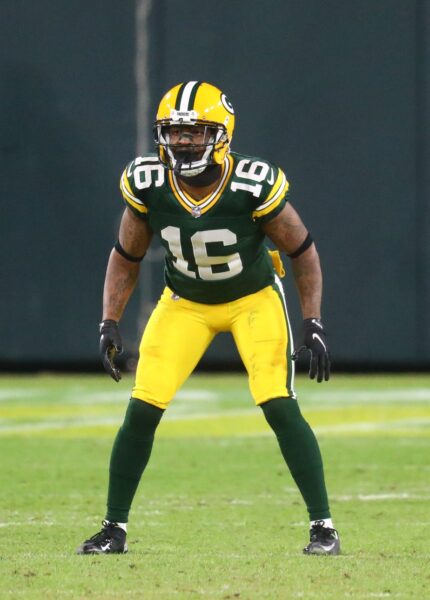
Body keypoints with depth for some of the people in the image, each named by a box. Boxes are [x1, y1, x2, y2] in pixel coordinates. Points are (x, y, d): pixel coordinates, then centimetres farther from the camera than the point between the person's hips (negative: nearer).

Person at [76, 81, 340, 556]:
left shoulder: (253, 185, -27)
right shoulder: (148, 185, -19)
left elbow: (302, 251, -13)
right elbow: (126, 258, -2)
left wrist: (313, 324, -17)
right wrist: (109, 323, -11)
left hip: (253, 298, -3)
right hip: (185, 302, 3)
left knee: (279, 406, -18)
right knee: (142, 409, -8)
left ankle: (323, 526, -7)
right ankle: (114, 529, 5)